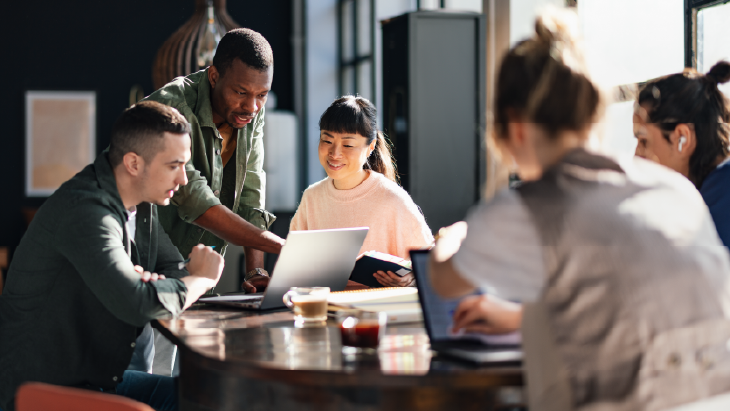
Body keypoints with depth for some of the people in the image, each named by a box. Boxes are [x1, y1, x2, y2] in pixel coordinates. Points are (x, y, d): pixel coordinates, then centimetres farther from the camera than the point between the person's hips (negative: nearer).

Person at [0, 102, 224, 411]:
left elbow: (176, 269, 12)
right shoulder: (85, 211, -24)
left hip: (98, 379, 9)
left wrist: (154, 283, -13)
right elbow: (137, 304, -33)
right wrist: (202, 278, -14)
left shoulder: (142, 205, 7)